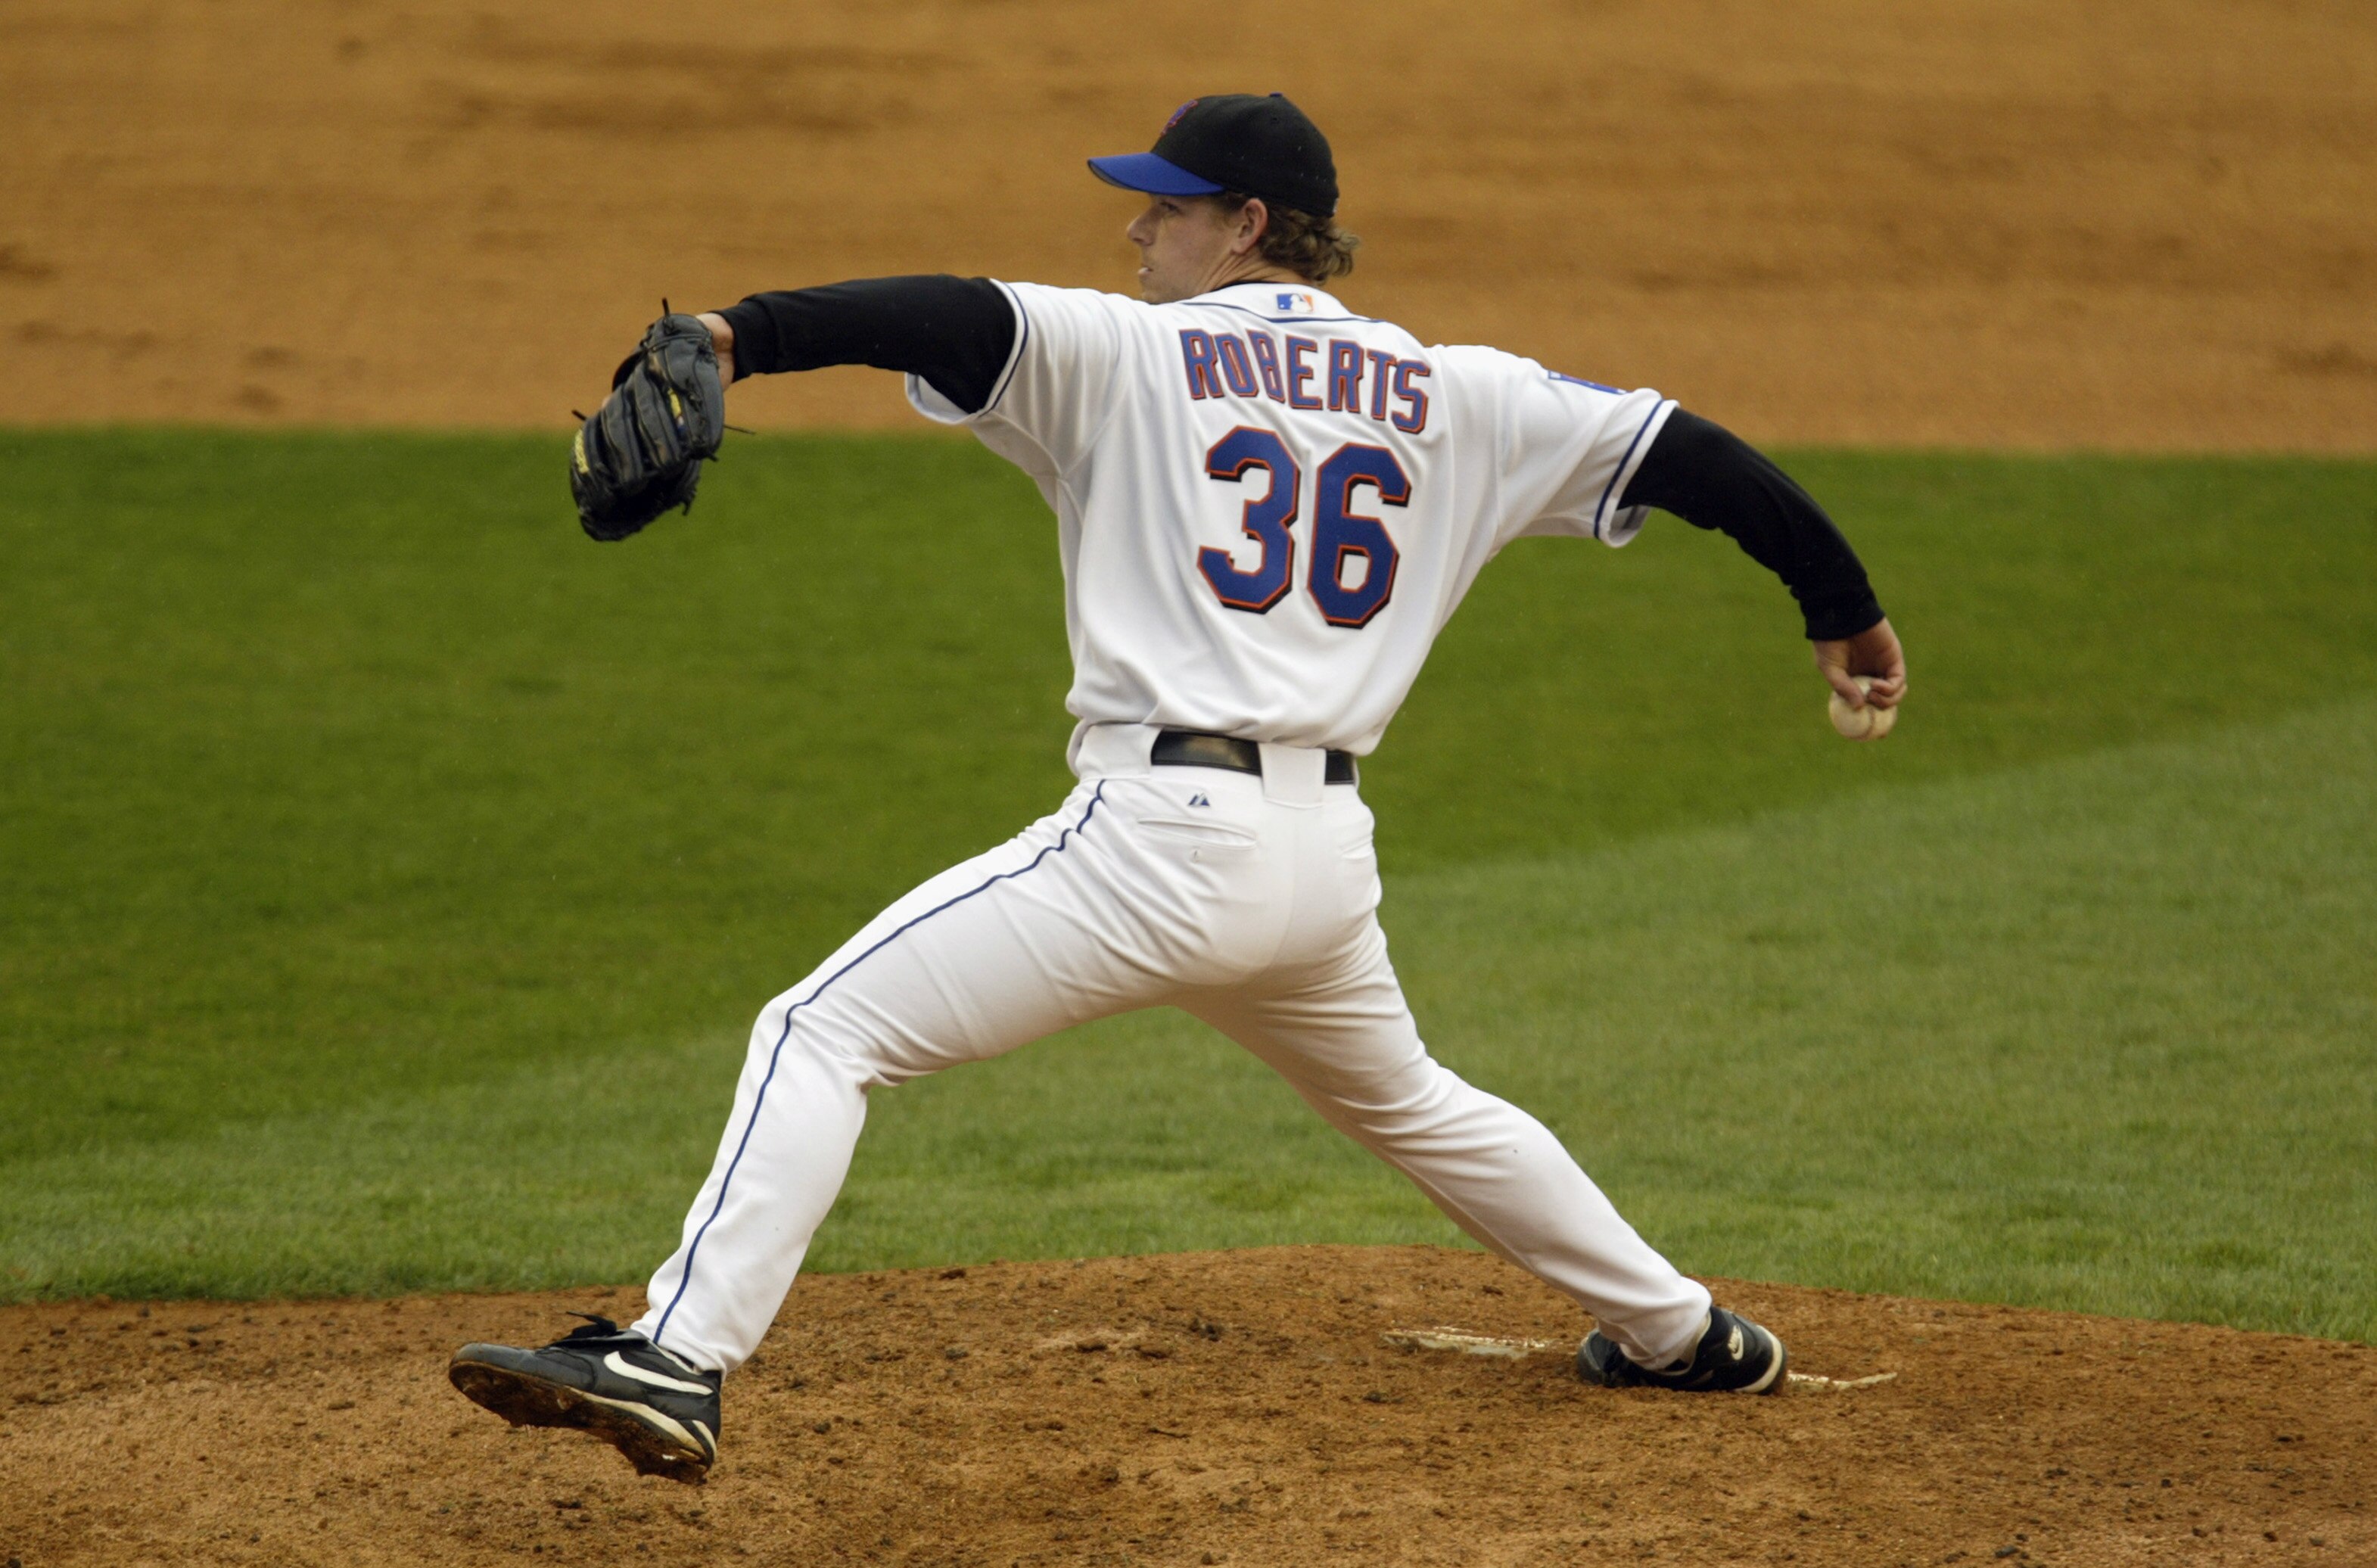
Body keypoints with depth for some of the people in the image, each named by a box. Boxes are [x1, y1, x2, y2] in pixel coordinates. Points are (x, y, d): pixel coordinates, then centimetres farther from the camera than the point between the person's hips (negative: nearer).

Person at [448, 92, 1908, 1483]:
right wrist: (1843, 605, 26)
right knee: (1404, 1100, 35)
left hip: (1166, 835, -7)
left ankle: (678, 1360, -22)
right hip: (1330, 859, 7)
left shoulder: (1130, 353, 1)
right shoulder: (1451, 396, 14)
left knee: (827, 1031, -6)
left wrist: (737, 336, -27)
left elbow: (959, 318, -16)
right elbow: (1677, 450, 16)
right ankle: (1677, 1331, 43)